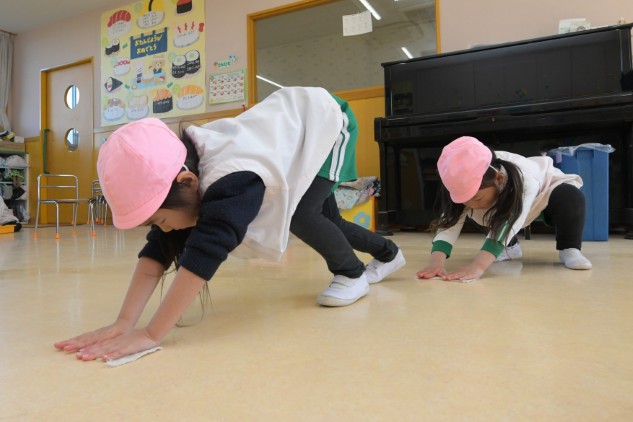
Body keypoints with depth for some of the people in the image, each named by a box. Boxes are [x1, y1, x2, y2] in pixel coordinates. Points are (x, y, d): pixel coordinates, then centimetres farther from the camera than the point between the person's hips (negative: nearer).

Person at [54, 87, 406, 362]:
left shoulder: (232, 178, -46)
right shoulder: (177, 176, -21)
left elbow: (205, 253, -53)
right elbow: (158, 250, -25)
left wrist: (150, 335, -53)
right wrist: (123, 323, -35)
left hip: (328, 118, -7)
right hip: (292, 123, 7)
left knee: (300, 215, -25)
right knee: (326, 220, 15)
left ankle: (351, 272, 4)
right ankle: (387, 253, 42)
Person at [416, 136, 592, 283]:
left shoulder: (525, 180, -46)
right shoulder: (468, 185, -34)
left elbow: (507, 225, -58)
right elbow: (449, 221, -43)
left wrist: (477, 266, -71)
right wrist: (436, 261, -61)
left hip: (545, 191, -5)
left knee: (571, 197, -34)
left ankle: (569, 249, -12)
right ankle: (510, 247, 7)